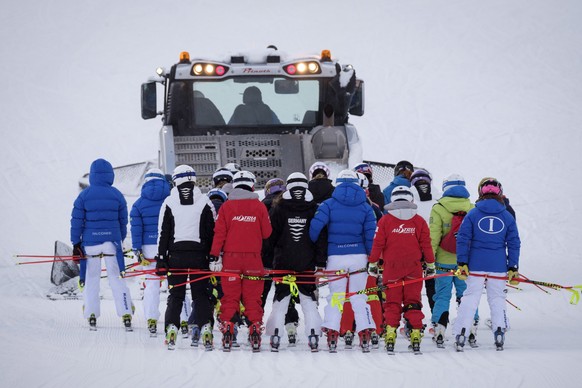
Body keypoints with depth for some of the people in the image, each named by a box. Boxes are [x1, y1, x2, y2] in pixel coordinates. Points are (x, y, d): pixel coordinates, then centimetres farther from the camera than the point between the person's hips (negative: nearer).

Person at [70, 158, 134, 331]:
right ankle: (126, 315, -5)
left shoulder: (84, 195, -2)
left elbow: (77, 221, -1)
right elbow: (123, 221, 9)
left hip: (90, 242, 0)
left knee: (91, 279, 8)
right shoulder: (116, 195, 1)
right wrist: (120, 240, 21)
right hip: (112, 241, 1)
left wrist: (76, 243, 5)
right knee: (117, 278, 2)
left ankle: (91, 315, 6)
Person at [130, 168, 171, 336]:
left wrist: (137, 251, -1)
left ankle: (151, 320, 2)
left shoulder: (139, 204, 4)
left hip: (149, 248, 0)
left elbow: (136, 229, -1)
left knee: (151, 285, 6)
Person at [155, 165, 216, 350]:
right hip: (199, 255, 0)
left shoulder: (169, 203, 1)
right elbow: (212, 232, 2)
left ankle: (171, 330, -3)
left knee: (175, 296, 6)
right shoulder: (204, 202, 1)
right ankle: (205, 327, -8)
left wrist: (161, 259, 3)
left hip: (176, 255, 0)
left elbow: (163, 234, 0)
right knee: (201, 295, 4)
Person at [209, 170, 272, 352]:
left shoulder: (227, 206, -2)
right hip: (253, 259, 0)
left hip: (231, 257, 0)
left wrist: (214, 256, -1)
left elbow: (219, 233, -3)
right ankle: (255, 328, -1)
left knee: (230, 297, 4)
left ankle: (227, 329, -1)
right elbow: (267, 233, 5)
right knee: (253, 297, 5)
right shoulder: (259, 207, -1)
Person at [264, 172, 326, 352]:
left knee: (281, 298, 7)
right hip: (307, 263, 0)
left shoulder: (278, 209, -2)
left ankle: (275, 336, 1)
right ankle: (313, 336, -3)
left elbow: (270, 236, 0)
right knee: (308, 298, 6)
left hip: (283, 262, 0)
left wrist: (268, 260, 6)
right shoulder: (314, 210, -1)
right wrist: (320, 262, -1)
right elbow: (321, 237, -3)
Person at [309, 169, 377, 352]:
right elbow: (371, 234, 1)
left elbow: (315, 226, -13)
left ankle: (332, 335, -1)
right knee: (359, 297, 6)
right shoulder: (365, 207, 4)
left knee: (334, 296, 7)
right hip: (358, 256, 1)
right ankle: (364, 334, -2)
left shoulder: (329, 204, -1)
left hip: (335, 256, -1)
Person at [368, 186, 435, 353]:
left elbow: (378, 244, -2)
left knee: (392, 303, 6)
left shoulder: (385, 221, -4)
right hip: (414, 270, 1)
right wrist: (430, 265, 14)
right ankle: (415, 335, 2)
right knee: (413, 303, 8)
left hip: (391, 270, -1)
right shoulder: (419, 221, -1)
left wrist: (373, 264, 10)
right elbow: (426, 245, 3)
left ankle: (390, 334, -4)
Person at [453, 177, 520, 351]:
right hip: (498, 267, 1)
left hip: (476, 265, -1)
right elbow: (514, 244, 6)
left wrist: (462, 264, 0)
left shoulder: (473, 214, 0)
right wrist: (513, 268, 10)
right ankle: (499, 333, 4)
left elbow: (463, 239, -3)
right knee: (497, 298, 11)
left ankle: (460, 333, -6)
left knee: (470, 297, 1)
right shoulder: (507, 217, 4)